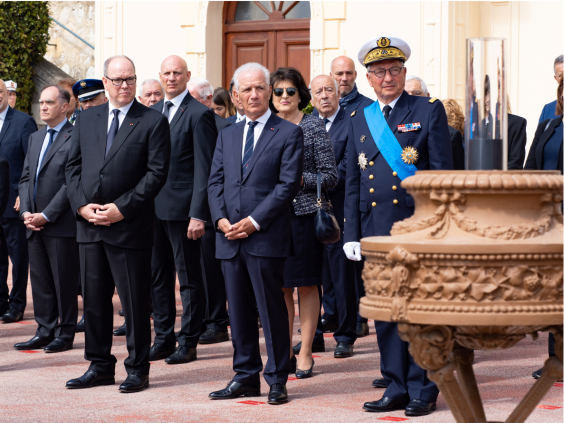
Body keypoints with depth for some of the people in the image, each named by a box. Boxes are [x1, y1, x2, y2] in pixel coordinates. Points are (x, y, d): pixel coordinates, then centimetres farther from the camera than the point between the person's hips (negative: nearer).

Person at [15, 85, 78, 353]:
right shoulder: (36, 138, 17)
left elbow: (72, 183, -14)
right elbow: (25, 178, 18)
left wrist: (46, 215, -15)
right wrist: (26, 212, 2)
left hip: (61, 224, -7)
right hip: (35, 224, 7)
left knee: (64, 281, 0)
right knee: (40, 280, 10)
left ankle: (65, 334, 8)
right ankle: (45, 331, 17)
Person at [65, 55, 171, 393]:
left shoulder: (153, 122, -2)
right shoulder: (87, 120, 13)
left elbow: (157, 172, -8)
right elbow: (74, 166, 13)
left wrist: (122, 208, -14)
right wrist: (81, 204, -3)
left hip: (129, 226, -5)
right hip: (90, 225, 5)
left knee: (135, 301, 0)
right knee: (94, 298, 10)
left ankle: (138, 369, 10)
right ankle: (100, 366, 20)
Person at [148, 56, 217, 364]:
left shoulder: (199, 114, -8)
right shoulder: (152, 112, 13)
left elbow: (204, 168, -11)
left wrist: (198, 214, -16)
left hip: (182, 208, -7)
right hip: (153, 208, 7)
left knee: (189, 279, 2)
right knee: (158, 277, 12)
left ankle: (188, 342, 9)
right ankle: (163, 339, 21)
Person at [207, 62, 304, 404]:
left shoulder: (289, 133, -1)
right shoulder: (227, 135, 17)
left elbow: (288, 184, -8)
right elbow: (216, 181, 13)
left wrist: (254, 221, -14)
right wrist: (221, 219, -4)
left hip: (266, 237, -5)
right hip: (230, 237, 5)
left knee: (272, 310, -2)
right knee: (239, 311, 9)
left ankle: (277, 380, 5)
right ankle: (246, 377, 16)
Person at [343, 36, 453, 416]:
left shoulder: (429, 111, 2)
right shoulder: (360, 119, 14)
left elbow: (442, 172, -2)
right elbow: (352, 182, 16)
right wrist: (352, 235, 8)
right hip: (375, 227, 5)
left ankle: (423, 390, 5)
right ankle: (396, 388, 14)